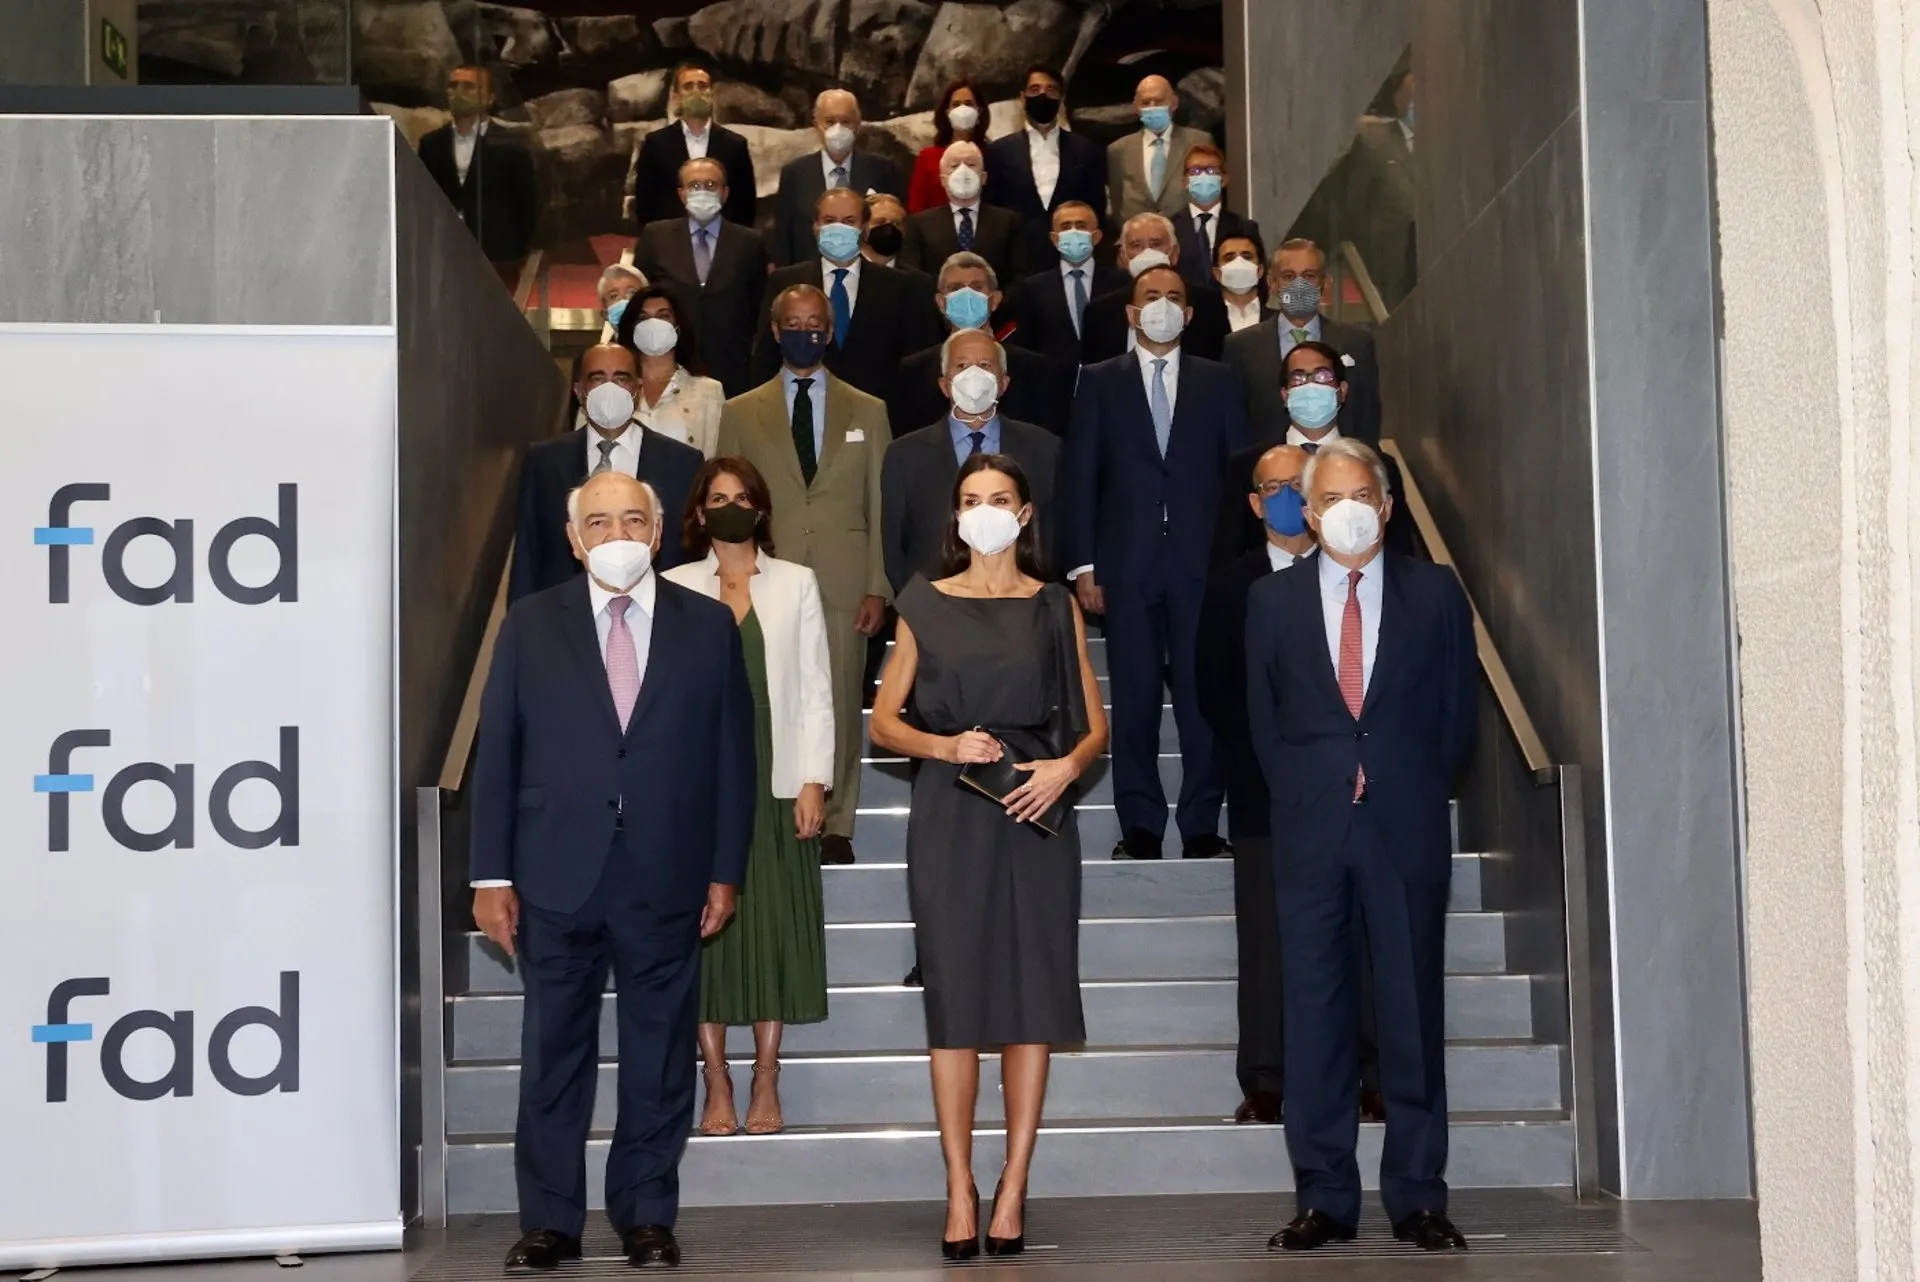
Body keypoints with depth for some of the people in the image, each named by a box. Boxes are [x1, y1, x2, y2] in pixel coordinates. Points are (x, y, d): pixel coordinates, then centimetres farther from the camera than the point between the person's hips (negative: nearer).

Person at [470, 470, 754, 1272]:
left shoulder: (709, 626, 6)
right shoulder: (531, 625, 5)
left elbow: (732, 754, 5)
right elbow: (496, 754, 3)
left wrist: (725, 872, 1)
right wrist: (491, 875, -2)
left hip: (667, 880, 0)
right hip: (557, 876, 0)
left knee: (659, 1056, 7)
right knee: (553, 1054, 5)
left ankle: (647, 1215, 18)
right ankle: (550, 1219, 15)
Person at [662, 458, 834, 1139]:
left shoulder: (797, 584, 9)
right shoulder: (673, 589, 7)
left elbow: (816, 689, 5)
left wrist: (814, 780, -3)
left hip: (776, 783, 0)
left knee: (775, 928, 2)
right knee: (704, 926, 0)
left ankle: (766, 1085, 10)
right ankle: (717, 1087, 9)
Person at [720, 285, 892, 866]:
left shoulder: (868, 412, 12)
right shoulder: (740, 413, 10)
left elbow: (880, 507, 8)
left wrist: (877, 588, 0)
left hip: (843, 584, 0)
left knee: (840, 705, 2)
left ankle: (835, 825, 11)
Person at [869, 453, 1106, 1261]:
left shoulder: (1056, 607, 8)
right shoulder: (926, 605, 8)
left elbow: (1096, 727, 8)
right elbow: (884, 721, 7)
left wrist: (1065, 767, -12)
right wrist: (945, 746, -11)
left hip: (1035, 812, 0)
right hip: (949, 815, 0)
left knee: (1034, 990, 0)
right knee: (954, 992, -2)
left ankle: (1013, 1188, 7)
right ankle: (960, 1188, 5)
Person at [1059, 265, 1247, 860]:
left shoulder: (1218, 381, 13)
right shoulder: (1100, 382, 10)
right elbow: (1078, 477, 6)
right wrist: (1082, 565, -2)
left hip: (1204, 563, 0)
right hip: (1128, 564, 0)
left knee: (1205, 695, -2)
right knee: (1134, 699, 1)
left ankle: (1202, 826, 5)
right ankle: (1140, 826, 8)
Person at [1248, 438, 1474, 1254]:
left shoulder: (1435, 592, 7)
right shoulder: (1272, 599, 9)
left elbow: (1459, 709, 9)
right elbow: (1262, 717, 12)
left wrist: (1417, 790, 5)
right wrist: (1300, 797, 5)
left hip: (1406, 827, -1)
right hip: (1310, 828, 1)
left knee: (1413, 1013, 1)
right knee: (1316, 1017, 2)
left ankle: (1417, 1197, 9)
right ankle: (1323, 1199, 8)